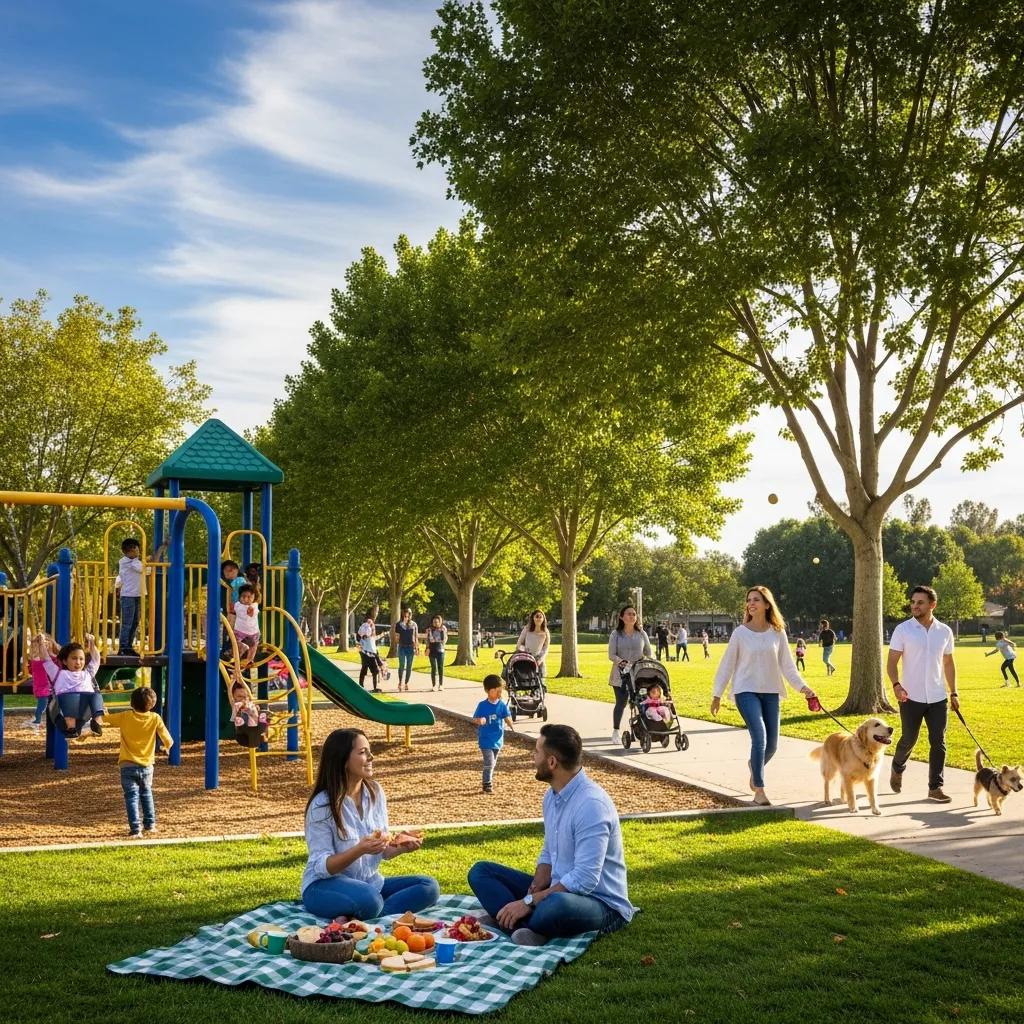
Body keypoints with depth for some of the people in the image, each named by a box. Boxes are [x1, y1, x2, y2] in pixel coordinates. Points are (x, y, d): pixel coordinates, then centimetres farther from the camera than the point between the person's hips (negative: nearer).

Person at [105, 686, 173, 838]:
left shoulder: (125, 717, -8)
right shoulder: (155, 718, -6)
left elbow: (105, 718, 4)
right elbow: (168, 740, -6)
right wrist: (168, 746, 17)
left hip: (128, 766, -2)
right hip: (147, 766, 2)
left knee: (132, 797, -1)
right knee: (146, 793, 23)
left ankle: (135, 829, -11)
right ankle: (150, 824, 27)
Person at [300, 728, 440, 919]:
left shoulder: (375, 792, 1)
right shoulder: (322, 805, -16)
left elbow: (383, 851, 9)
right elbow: (322, 867, -18)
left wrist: (400, 846, -14)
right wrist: (359, 850, -33)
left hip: (370, 883, 8)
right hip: (325, 885, -8)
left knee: (429, 887, -14)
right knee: (368, 899, -40)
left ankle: (358, 920, -21)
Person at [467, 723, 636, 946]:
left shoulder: (591, 804, -24)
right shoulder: (552, 796, 7)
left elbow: (584, 880, -29)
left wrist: (529, 902, -25)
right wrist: (536, 888, -5)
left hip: (601, 903, -10)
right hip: (557, 891, 10)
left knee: (557, 905, -44)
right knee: (481, 871, 0)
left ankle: (521, 928, -12)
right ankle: (526, 931, -25)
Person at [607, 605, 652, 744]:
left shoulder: (641, 634, 7)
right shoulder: (616, 634, -1)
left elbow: (648, 653, 14)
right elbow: (611, 655, -5)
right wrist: (622, 662, -20)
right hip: (621, 675, -2)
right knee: (621, 703, -1)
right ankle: (616, 731, 12)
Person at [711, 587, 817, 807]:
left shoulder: (778, 633, 2)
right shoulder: (740, 633, -4)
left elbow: (787, 665, 5)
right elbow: (727, 664, 1)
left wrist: (802, 686, -9)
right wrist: (717, 694, 1)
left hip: (771, 692, 3)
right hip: (746, 691, -3)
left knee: (771, 744, 5)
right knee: (759, 737, -18)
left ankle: (754, 766, 39)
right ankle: (759, 791, -8)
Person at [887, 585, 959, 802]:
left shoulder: (944, 631, 4)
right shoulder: (903, 630, -6)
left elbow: (948, 663, 14)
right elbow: (892, 662, -7)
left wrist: (954, 692, 11)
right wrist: (896, 684, -24)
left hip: (938, 698, 2)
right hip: (911, 697, -2)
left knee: (938, 743, 0)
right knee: (908, 739, 9)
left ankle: (935, 788, 8)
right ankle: (897, 769, 37)